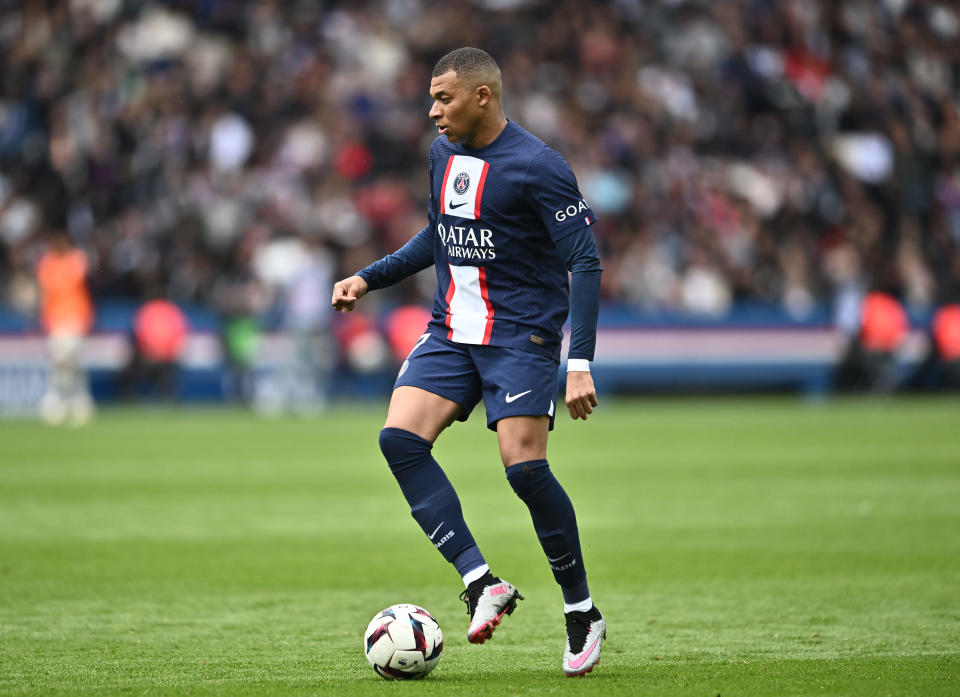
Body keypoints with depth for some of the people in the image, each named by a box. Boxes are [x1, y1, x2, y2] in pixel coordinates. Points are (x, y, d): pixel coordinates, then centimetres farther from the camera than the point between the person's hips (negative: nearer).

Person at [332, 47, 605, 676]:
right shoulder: (443, 153, 9)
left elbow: (585, 260, -14)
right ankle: (482, 582, -11)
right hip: (451, 332, 7)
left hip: (521, 335, -7)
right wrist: (369, 279, 15)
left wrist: (581, 364, -20)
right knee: (400, 437, -14)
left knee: (525, 467, -16)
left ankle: (583, 613, 2)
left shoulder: (537, 167, -14)